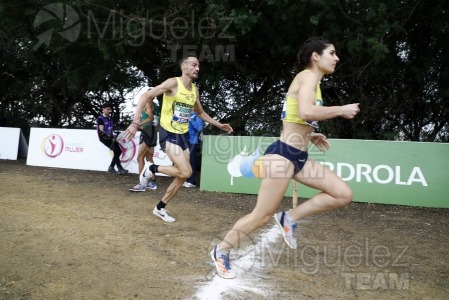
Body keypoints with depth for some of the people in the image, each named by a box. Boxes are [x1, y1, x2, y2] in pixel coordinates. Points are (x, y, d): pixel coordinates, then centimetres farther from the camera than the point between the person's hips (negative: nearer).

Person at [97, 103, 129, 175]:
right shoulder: (100, 119, -5)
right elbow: (101, 131, -14)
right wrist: (108, 135, -29)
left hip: (110, 137, 6)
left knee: (119, 150, -12)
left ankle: (111, 168, -4)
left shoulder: (111, 118, 15)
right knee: (116, 150, -23)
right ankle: (119, 168, -19)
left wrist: (113, 136, 1)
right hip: (104, 138, -6)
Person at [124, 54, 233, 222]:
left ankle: (160, 208, 23)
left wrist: (219, 125, 21)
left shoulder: (195, 90, 9)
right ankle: (151, 168, 5)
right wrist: (136, 122, -28)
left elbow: (200, 113, 25)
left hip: (184, 135, 8)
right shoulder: (173, 83, -13)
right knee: (186, 172, -18)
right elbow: (146, 96, -19)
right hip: (169, 134, -7)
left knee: (181, 176, 7)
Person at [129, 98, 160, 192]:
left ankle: (141, 184, -13)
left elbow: (151, 117, -20)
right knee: (149, 158, 13)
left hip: (147, 131, -9)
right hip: (151, 132, 9)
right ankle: (153, 182, 16)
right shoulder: (155, 105, 18)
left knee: (140, 158, -10)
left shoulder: (148, 102, -7)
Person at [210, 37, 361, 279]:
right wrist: (341, 110, -16)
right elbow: (306, 112, -29)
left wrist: (310, 136, 16)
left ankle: (289, 218, 10)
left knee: (344, 195, 3)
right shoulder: (308, 76, -9)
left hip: (299, 157, 9)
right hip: (282, 154, -9)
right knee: (263, 215, -2)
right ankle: (221, 251, 19)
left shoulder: (311, 81, 19)